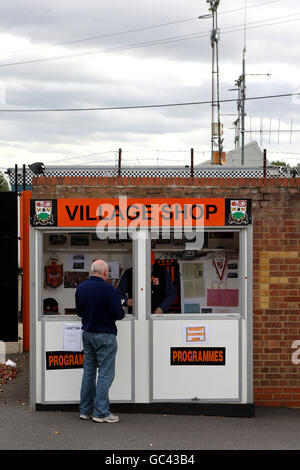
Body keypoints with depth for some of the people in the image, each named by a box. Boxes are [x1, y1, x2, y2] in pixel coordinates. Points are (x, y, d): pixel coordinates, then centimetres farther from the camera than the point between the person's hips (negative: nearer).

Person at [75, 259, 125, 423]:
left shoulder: (81, 287, 3)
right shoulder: (108, 289, -18)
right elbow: (119, 314, -16)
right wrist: (122, 310, 6)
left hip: (87, 333, 7)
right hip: (104, 335, -7)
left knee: (88, 371, 14)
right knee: (105, 374, -1)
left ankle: (85, 410, 19)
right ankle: (101, 412, -1)